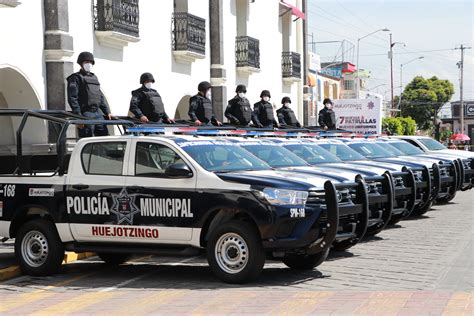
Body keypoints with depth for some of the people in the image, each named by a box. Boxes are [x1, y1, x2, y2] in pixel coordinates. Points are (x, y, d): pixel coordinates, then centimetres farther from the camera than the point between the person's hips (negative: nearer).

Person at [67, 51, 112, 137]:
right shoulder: (76, 78, -1)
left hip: (98, 112, 7)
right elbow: (72, 99, -10)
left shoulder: (94, 77, 22)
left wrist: (107, 112, 15)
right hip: (86, 113, -7)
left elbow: (101, 96, 25)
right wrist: (78, 116, -18)